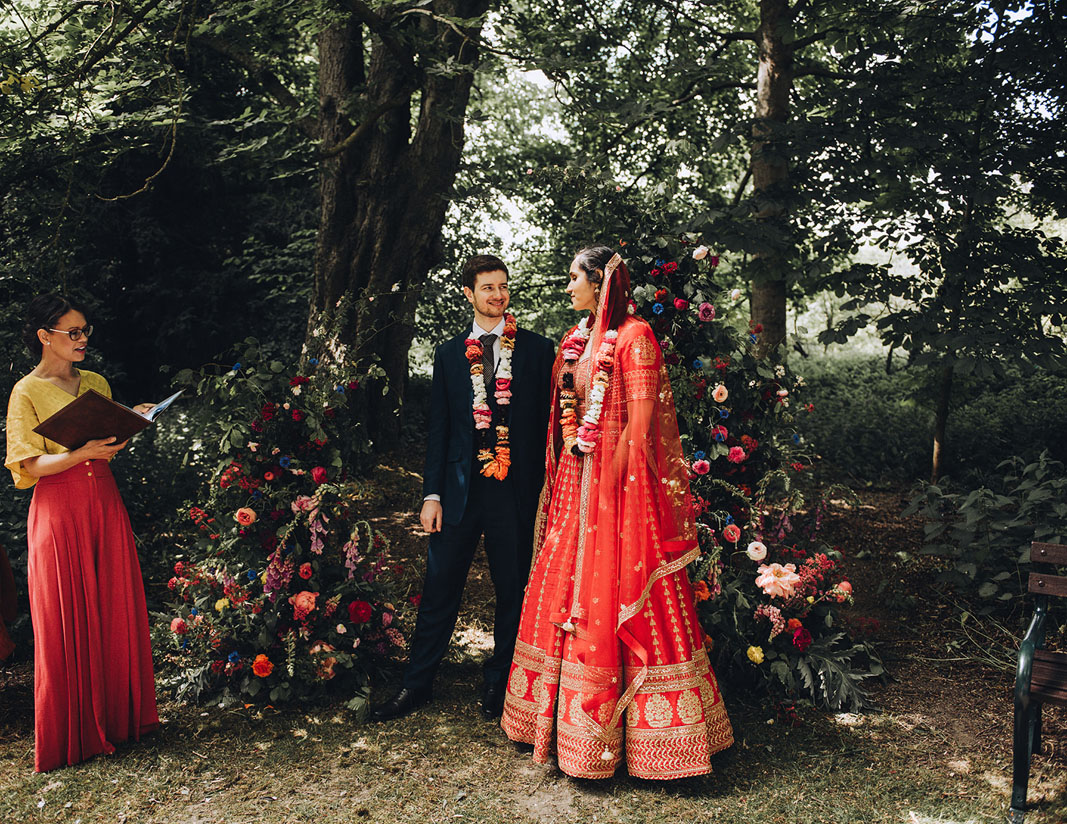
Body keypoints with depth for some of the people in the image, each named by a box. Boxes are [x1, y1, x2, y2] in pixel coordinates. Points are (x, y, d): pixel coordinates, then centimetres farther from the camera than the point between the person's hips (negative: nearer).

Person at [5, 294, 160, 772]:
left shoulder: (97, 383, 13)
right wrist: (82, 453, -23)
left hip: (105, 505, 5)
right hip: (58, 512, -5)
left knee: (115, 612, 6)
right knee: (66, 621, 0)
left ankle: (117, 718, 19)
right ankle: (71, 733, 12)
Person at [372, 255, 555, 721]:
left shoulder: (537, 350, 4)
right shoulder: (449, 354, 10)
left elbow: (548, 421, 3)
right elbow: (438, 428, 9)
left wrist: (546, 490, -2)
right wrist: (432, 494, 2)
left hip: (516, 489, -1)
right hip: (460, 488, 1)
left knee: (513, 591, 8)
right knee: (440, 590, 6)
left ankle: (498, 684, 25)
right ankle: (416, 685, 21)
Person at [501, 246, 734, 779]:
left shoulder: (634, 336, -9)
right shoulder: (576, 340, 15)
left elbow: (641, 418, -12)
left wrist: (614, 478, -13)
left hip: (618, 485, -8)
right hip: (577, 481, 8)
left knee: (614, 596, -3)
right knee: (566, 590, 10)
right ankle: (565, 717, 23)